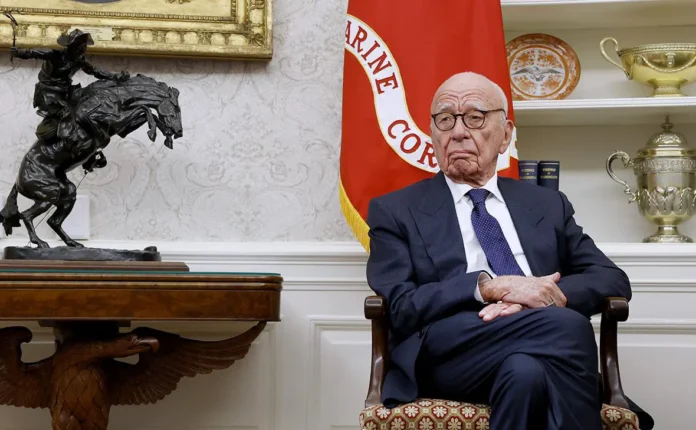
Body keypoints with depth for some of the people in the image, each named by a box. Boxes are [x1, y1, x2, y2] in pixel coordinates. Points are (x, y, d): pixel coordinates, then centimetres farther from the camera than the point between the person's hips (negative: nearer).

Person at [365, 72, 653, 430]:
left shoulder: (549, 206, 23)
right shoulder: (395, 212, 13)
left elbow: (614, 279, 14)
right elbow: (400, 307, 0)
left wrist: (544, 296, -7)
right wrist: (489, 286, -14)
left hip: (540, 352, 3)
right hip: (449, 353, -3)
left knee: (525, 370, -36)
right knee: (566, 326, -32)